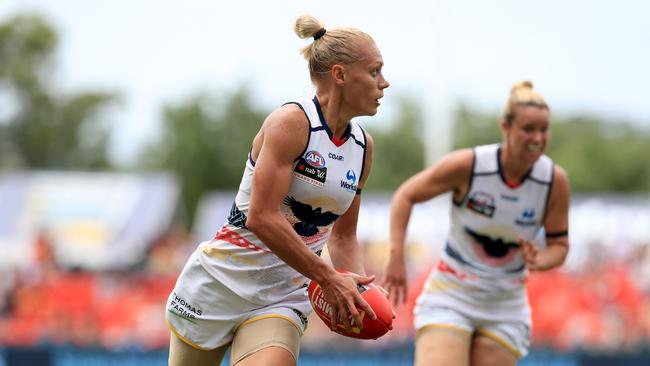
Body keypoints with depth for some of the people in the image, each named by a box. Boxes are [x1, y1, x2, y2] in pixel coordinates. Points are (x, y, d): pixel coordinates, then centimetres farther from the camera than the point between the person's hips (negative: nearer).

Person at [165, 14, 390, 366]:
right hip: (221, 283, -4)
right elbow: (261, 217, -22)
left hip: (282, 299, 4)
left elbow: (344, 236, 17)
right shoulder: (291, 122, -14)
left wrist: (354, 287, -2)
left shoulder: (363, 146, 7)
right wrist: (328, 278, -20)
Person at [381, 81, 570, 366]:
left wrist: (539, 262, -21)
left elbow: (559, 245, 3)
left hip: (505, 308, 3)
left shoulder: (555, 181, -9)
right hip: (450, 297, -3)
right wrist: (396, 257, -13)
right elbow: (406, 195, -3)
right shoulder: (467, 165, -16)